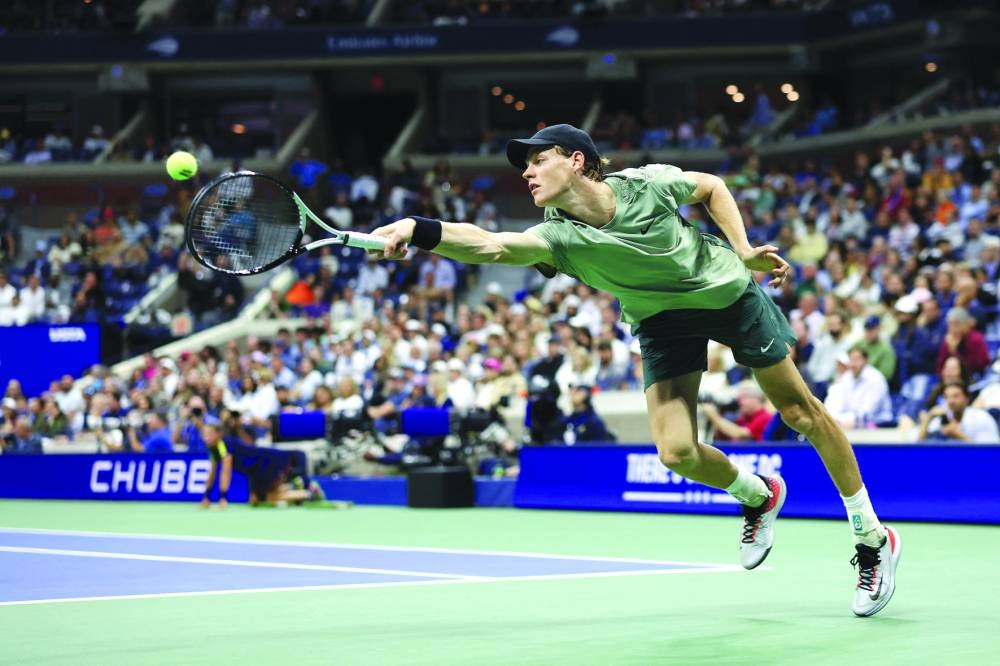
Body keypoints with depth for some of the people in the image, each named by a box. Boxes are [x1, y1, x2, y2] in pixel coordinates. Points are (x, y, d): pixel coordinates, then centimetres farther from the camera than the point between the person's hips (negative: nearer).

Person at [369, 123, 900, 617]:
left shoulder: (647, 184, -26)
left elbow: (711, 186, -4)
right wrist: (418, 231, -61)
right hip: (662, 322, 2)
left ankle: (872, 538, 21)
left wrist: (744, 249, -13)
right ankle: (758, 497, 22)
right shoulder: (560, 237, -25)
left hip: (728, 291, -1)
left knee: (800, 411, 5)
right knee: (677, 453, -13)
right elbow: (488, 245, -45)